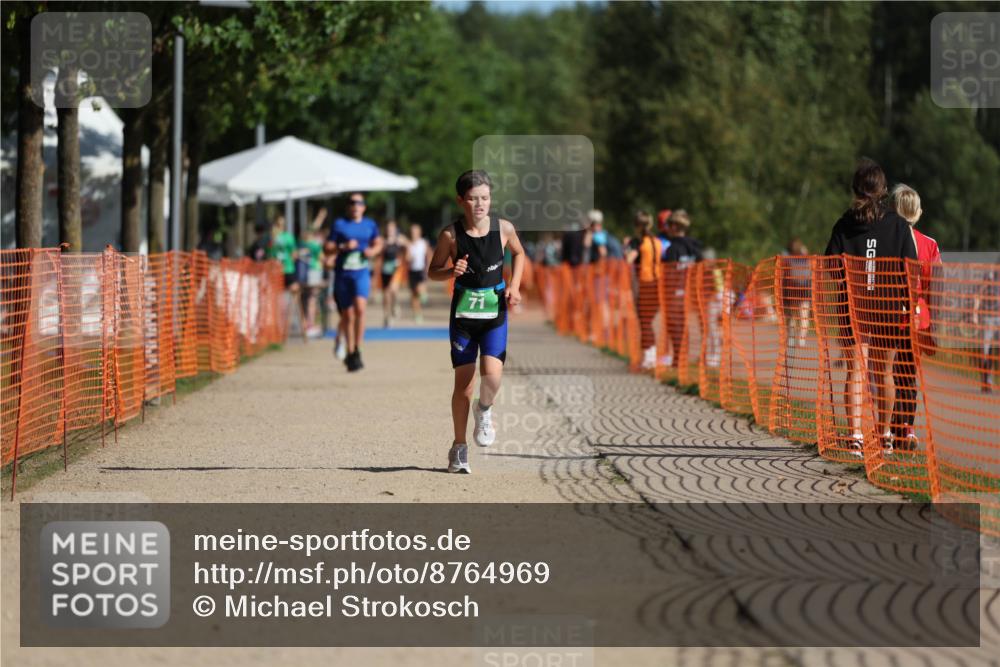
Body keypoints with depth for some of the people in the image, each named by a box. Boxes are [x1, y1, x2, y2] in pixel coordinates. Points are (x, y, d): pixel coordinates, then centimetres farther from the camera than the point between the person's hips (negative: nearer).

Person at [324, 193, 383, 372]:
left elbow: (378, 243, 23)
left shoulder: (370, 225, 9)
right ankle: (349, 352, 23)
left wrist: (373, 251, 2)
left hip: (361, 273, 0)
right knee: (347, 315, 6)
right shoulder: (339, 224, 2)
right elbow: (328, 249, 0)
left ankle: (357, 351, -15)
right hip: (342, 274, 0)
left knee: (360, 308, -23)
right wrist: (343, 247, -17)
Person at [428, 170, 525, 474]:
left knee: (492, 374, -19)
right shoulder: (451, 235, -10)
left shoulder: (503, 228, -6)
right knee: (463, 382, 1)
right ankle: (459, 446, 17)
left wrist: (514, 285, 2)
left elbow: (518, 253, 15)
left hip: (495, 313, 0)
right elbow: (433, 271, 1)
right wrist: (452, 271, -20)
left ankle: (484, 410, 16)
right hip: (463, 312, 0)